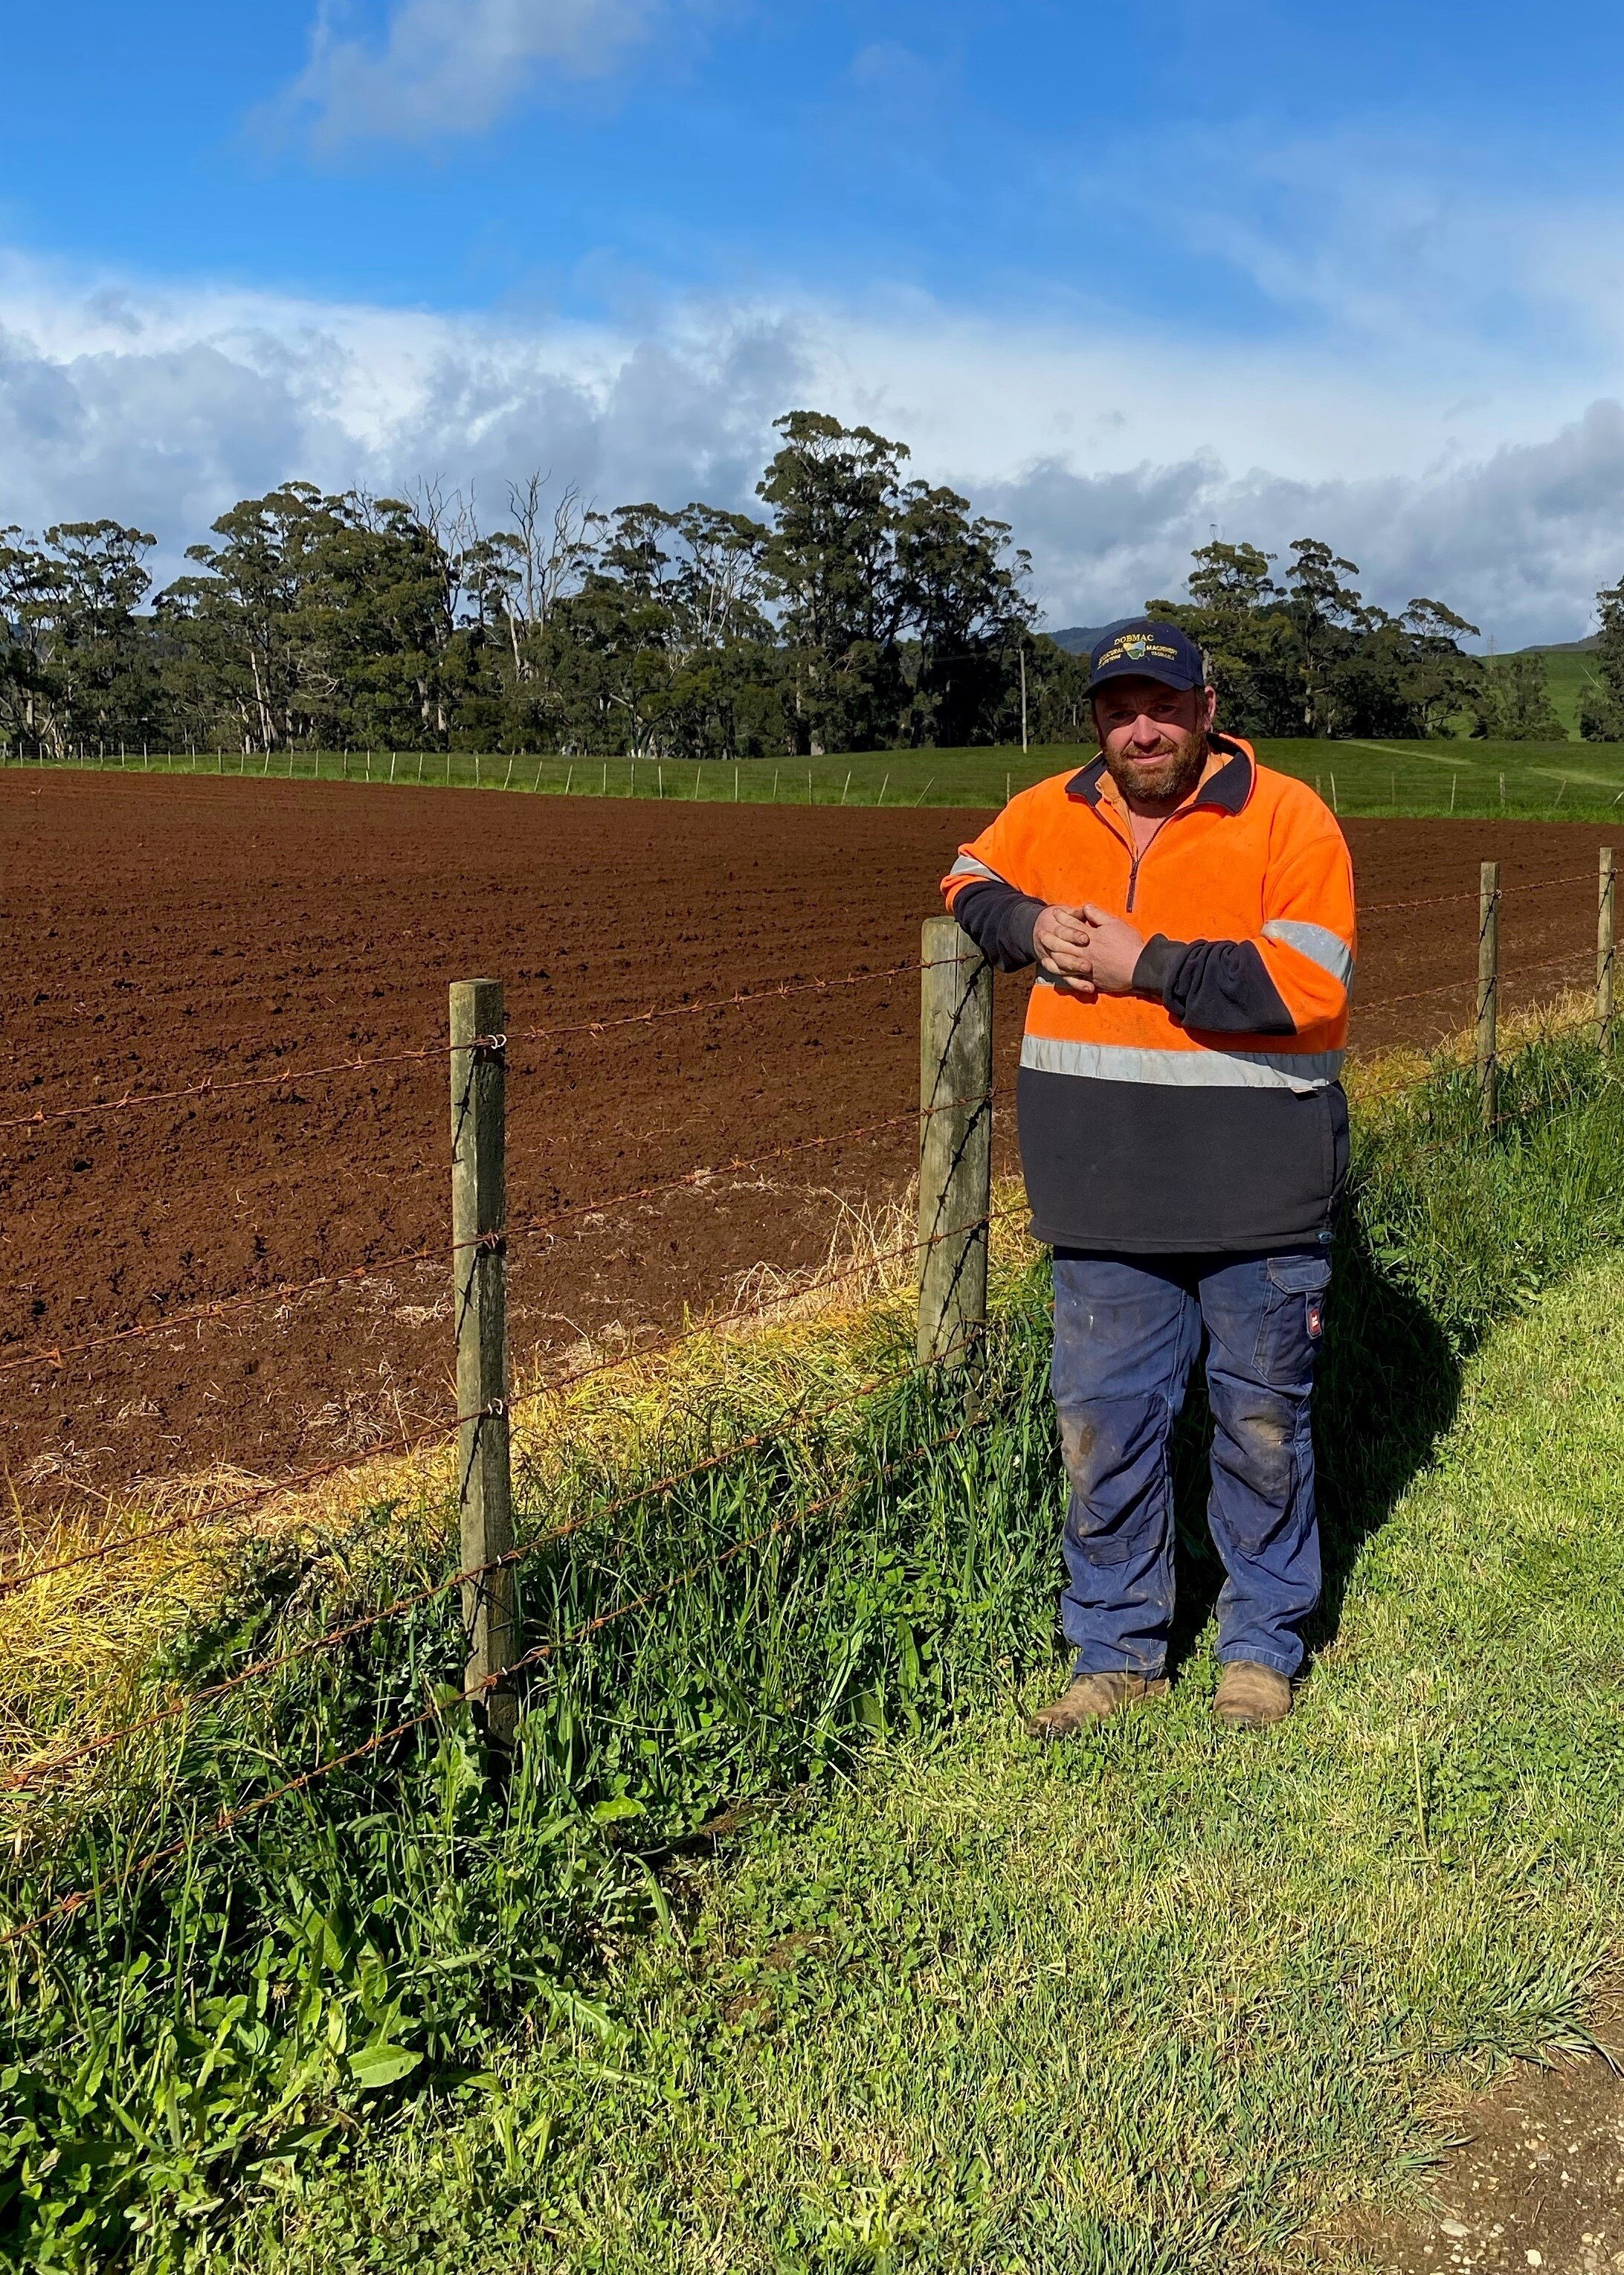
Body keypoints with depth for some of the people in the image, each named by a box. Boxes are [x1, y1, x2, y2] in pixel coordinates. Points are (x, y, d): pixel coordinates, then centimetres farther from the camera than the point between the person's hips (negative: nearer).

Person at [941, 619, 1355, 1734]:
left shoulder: (1289, 818, -9)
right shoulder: (1052, 814, 6)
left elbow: (1308, 983, -20)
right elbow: (972, 881, 24)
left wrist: (1147, 962, -18)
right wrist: (1031, 927, 1)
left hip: (1260, 1193, -4)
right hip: (1108, 1195, 4)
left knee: (1263, 1426, 12)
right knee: (1102, 1428, 10)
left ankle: (1264, 1648, 31)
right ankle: (1117, 1652, 27)